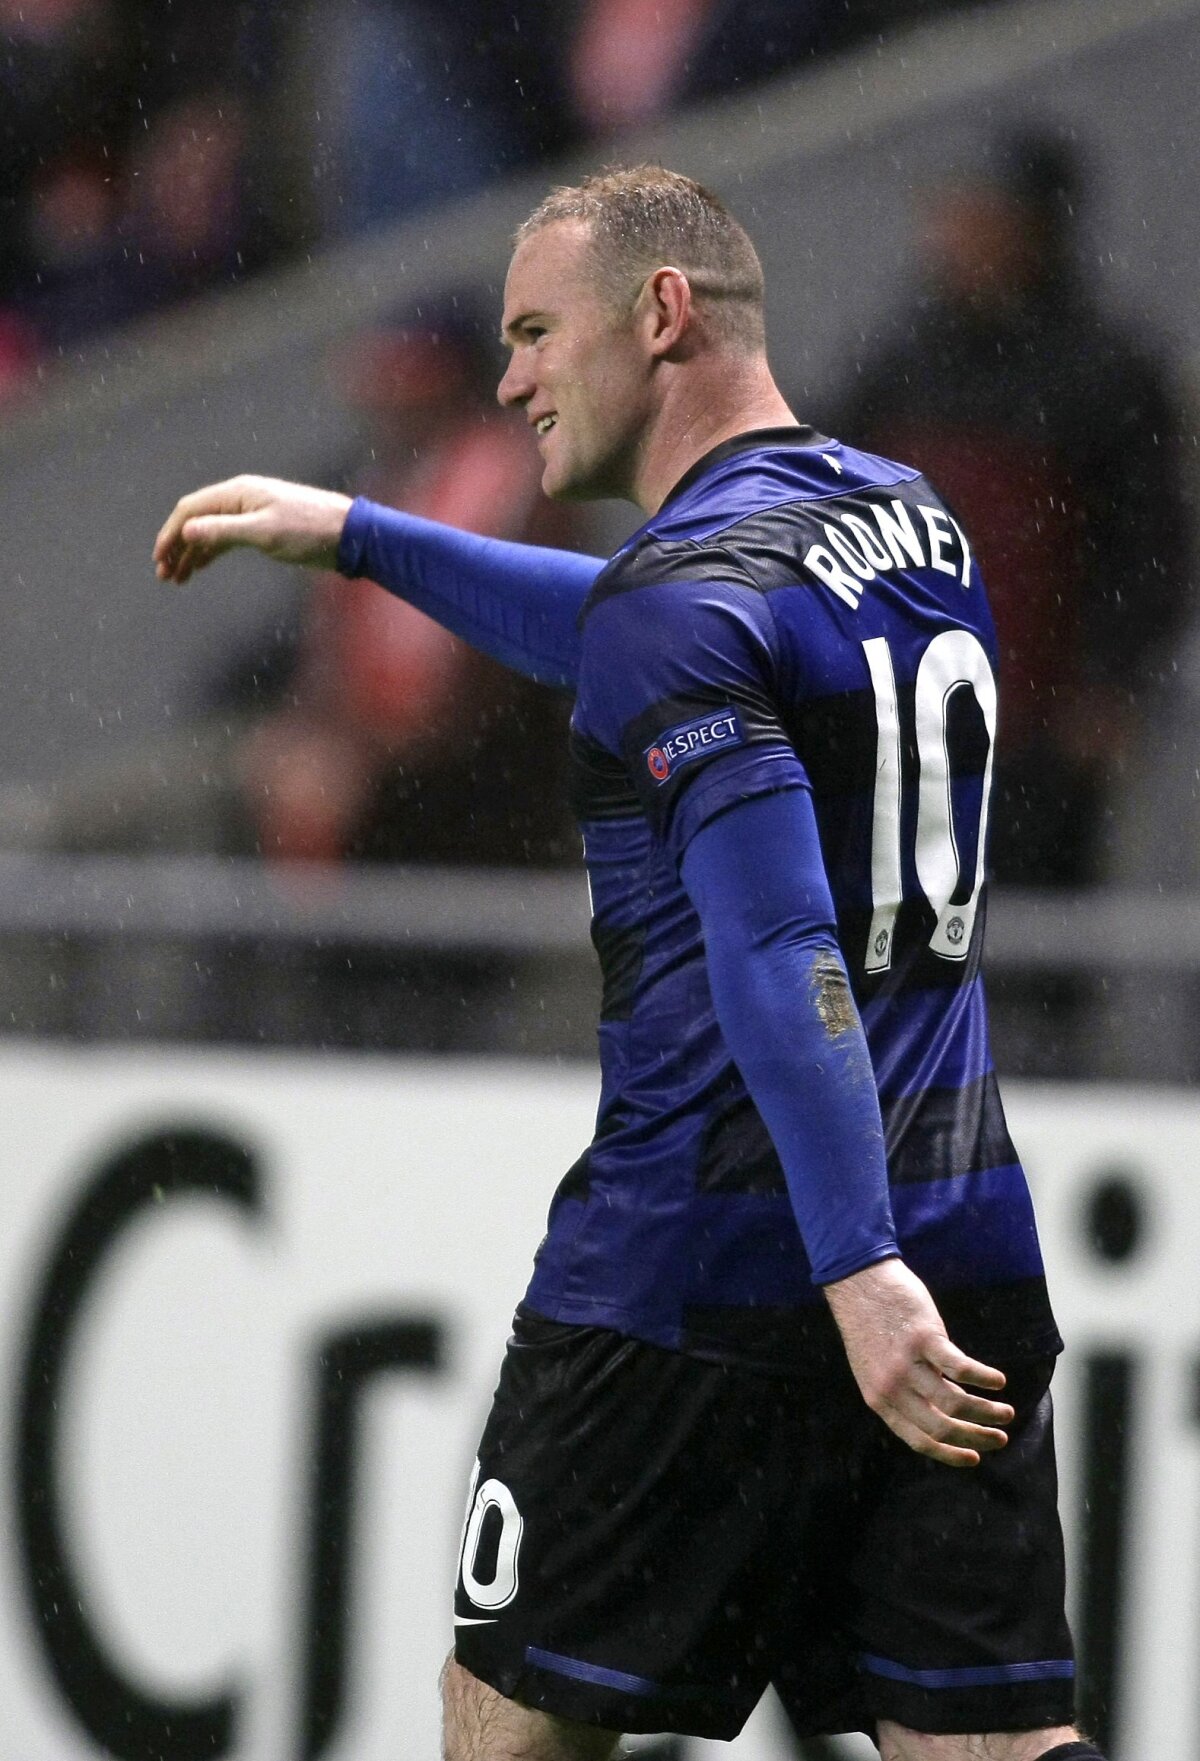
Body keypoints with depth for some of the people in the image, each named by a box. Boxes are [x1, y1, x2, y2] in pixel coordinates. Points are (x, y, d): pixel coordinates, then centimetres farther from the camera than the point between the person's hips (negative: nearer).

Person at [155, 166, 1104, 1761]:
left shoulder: (684, 595, -11)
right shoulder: (917, 524, 15)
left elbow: (780, 949, -22)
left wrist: (857, 1270, -30)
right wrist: (360, 536, 38)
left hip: (707, 1267, -7)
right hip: (969, 1256, 7)